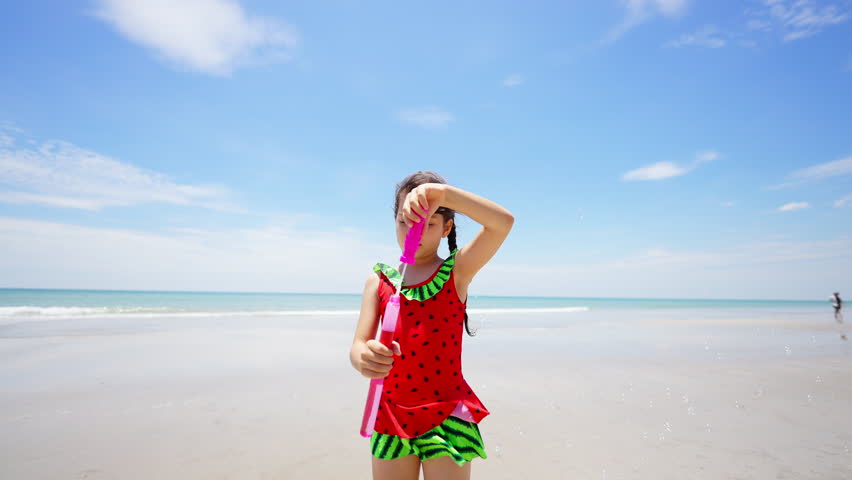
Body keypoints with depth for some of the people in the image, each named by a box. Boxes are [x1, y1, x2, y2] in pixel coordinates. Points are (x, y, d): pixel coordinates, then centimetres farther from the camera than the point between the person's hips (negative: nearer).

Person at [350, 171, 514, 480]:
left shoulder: (457, 270, -5)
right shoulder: (379, 280, 3)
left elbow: (503, 222, -19)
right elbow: (358, 344, -6)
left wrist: (441, 191, -27)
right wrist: (362, 358, -30)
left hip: (446, 415, -2)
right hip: (391, 417, 3)